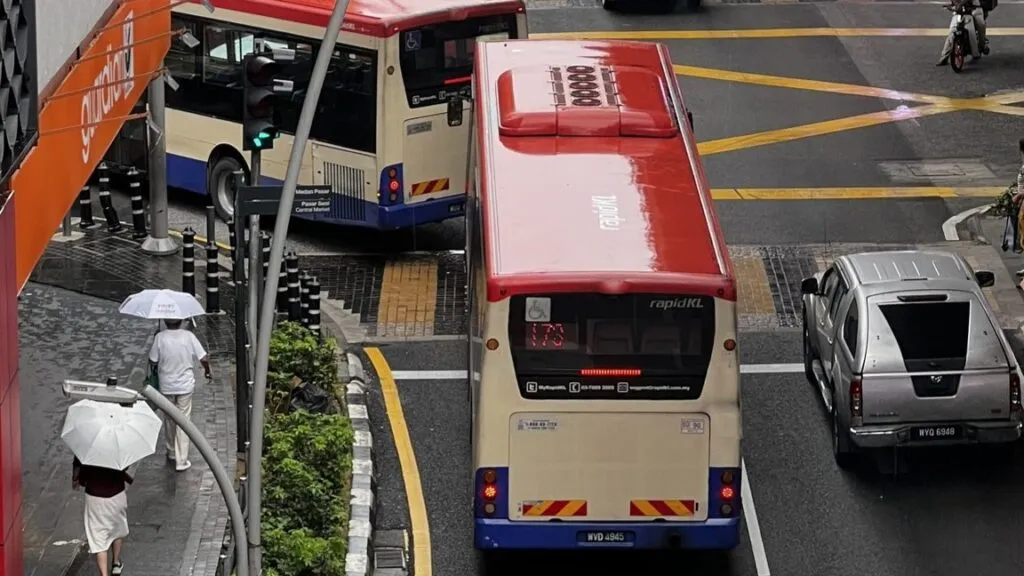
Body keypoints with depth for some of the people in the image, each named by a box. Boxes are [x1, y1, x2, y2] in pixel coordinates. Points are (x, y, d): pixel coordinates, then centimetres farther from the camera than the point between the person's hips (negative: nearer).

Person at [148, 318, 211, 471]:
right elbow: (203, 359, -10)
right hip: (185, 386, -1)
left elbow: (153, 360, -7)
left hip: (166, 386, 1)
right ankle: (181, 461, 4)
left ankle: (171, 453, 36)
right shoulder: (188, 336, -13)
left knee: (169, 420, 21)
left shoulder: (160, 338, -14)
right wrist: (207, 371, 10)